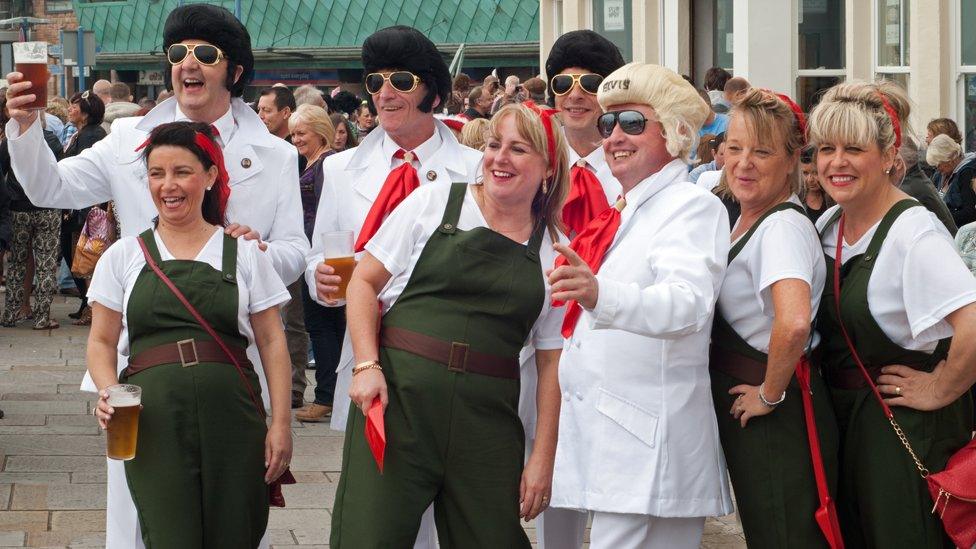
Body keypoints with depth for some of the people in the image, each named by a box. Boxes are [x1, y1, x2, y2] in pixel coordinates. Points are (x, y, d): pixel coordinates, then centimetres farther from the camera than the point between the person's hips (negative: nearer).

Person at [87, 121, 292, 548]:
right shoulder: (125, 256, 11)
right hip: (153, 422, 0)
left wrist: (281, 423, 0)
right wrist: (108, 393, -9)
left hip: (232, 417, 0)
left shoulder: (244, 254, 9)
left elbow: (271, 343, 8)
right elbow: (101, 342, 12)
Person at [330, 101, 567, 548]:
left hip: (486, 420, 2)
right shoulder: (434, 203, 6)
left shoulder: (554, 254, 9)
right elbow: (364, 281, 6)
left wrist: (542, 459, 4)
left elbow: (551, 363, 9)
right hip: (398, 398, -2)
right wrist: (368, 366, -8)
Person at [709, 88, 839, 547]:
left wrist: (771, 393, -23)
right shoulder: (745, 220, 9)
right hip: (741, 409, 9)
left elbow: (794, 323, -36)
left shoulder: (783, 226, -20)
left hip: (776, 420, -9)